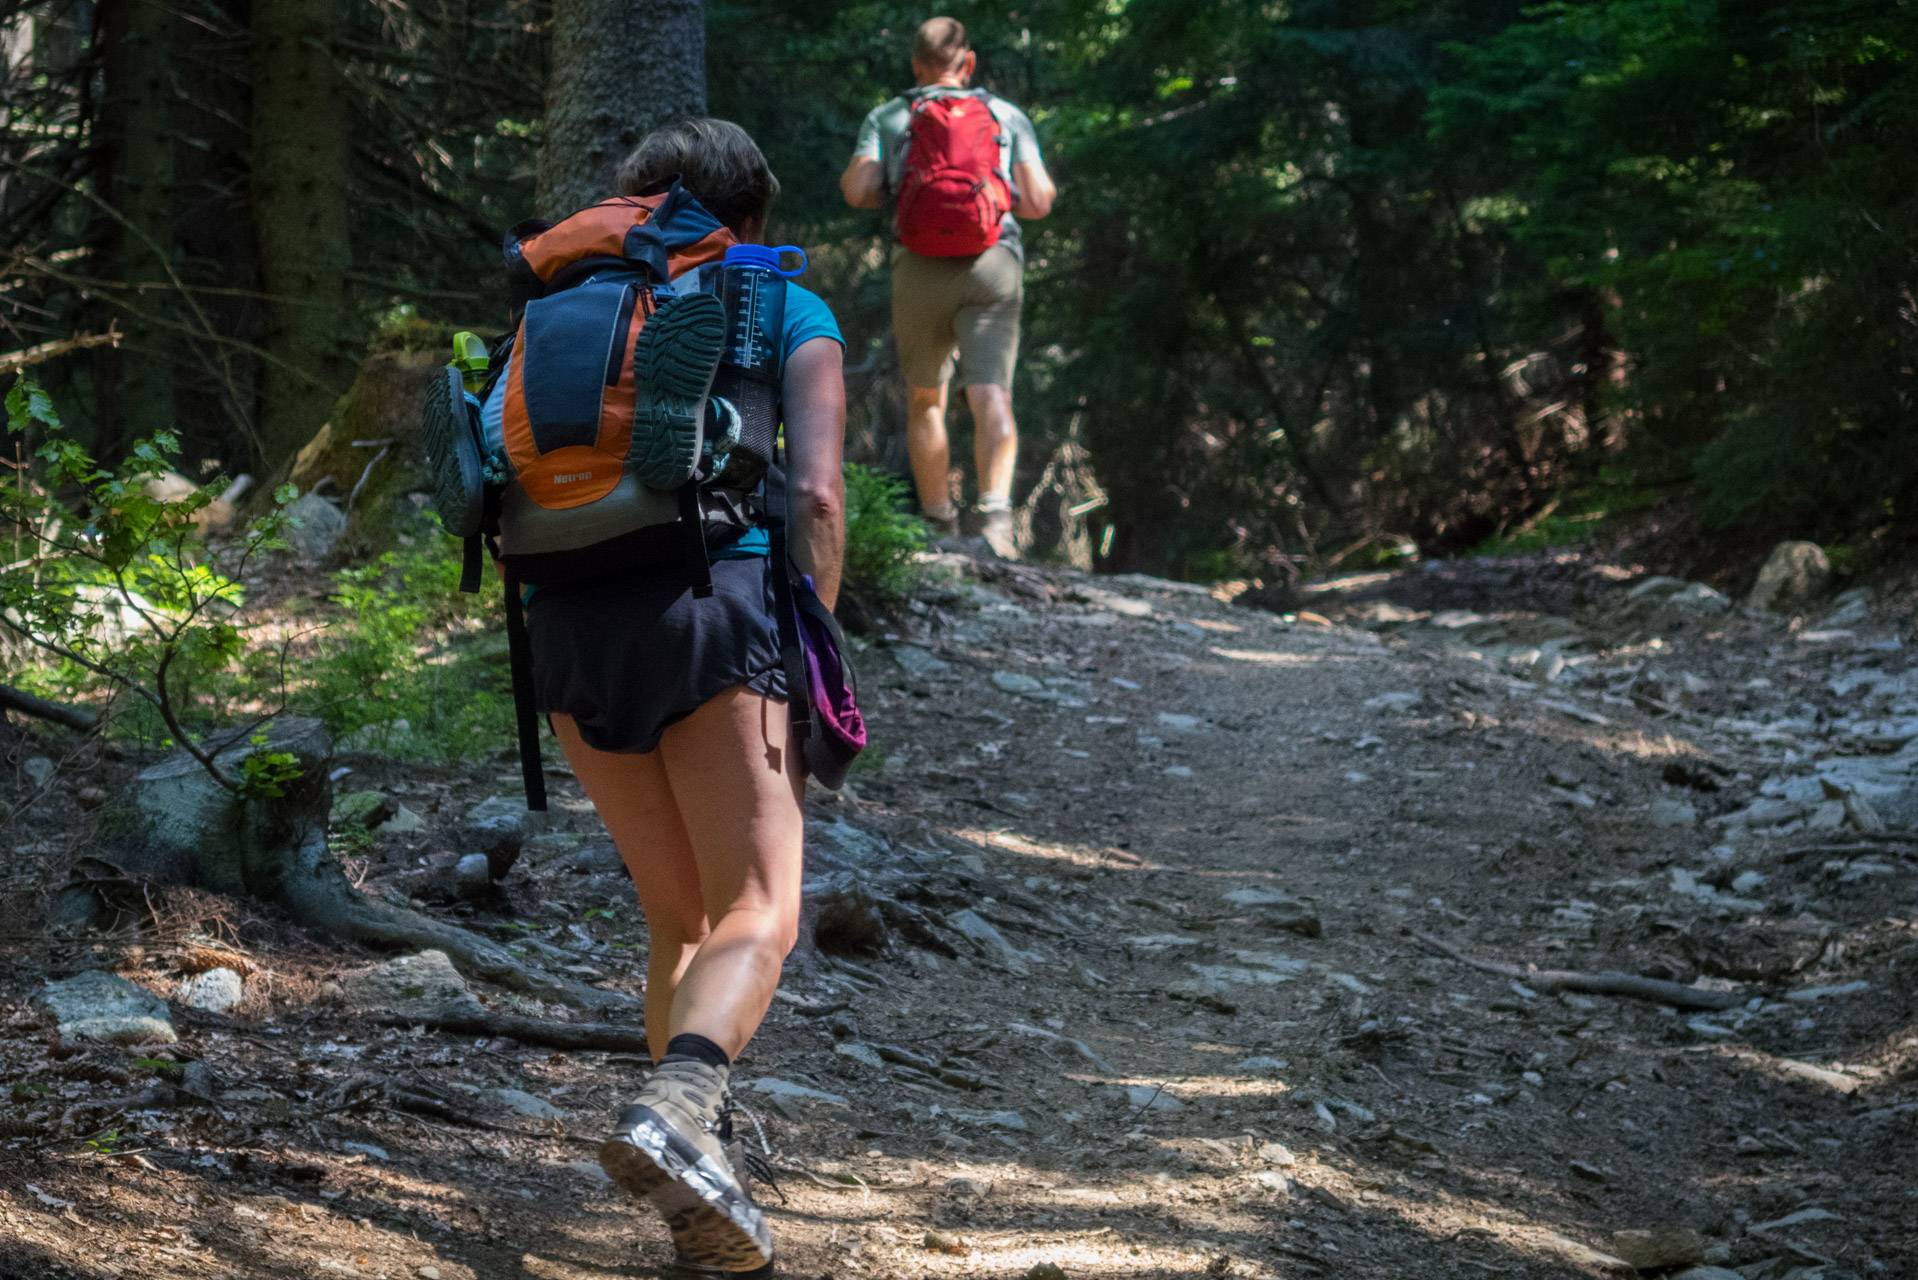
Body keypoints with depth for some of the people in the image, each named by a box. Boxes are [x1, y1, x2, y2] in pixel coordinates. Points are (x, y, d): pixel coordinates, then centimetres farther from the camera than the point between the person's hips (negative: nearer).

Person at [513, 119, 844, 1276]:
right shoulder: (793, 315, 12)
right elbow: (816, 496, -2)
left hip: (572, 616, 4)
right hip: (716, 599, -4)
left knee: (682, 918, 17)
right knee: (757, 918, -5)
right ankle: (677, 1108, -35)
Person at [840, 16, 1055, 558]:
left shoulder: (888, 117, 15)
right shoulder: (1008, 116, 17)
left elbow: (858, 190, 0)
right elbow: (1039, 200, 8)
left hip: (921, 265, 1)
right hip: (993, 263, -1)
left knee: (925, 399, 20)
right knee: (991, 397, -13)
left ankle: (940, 530, 23)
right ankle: (995, 513, -37)